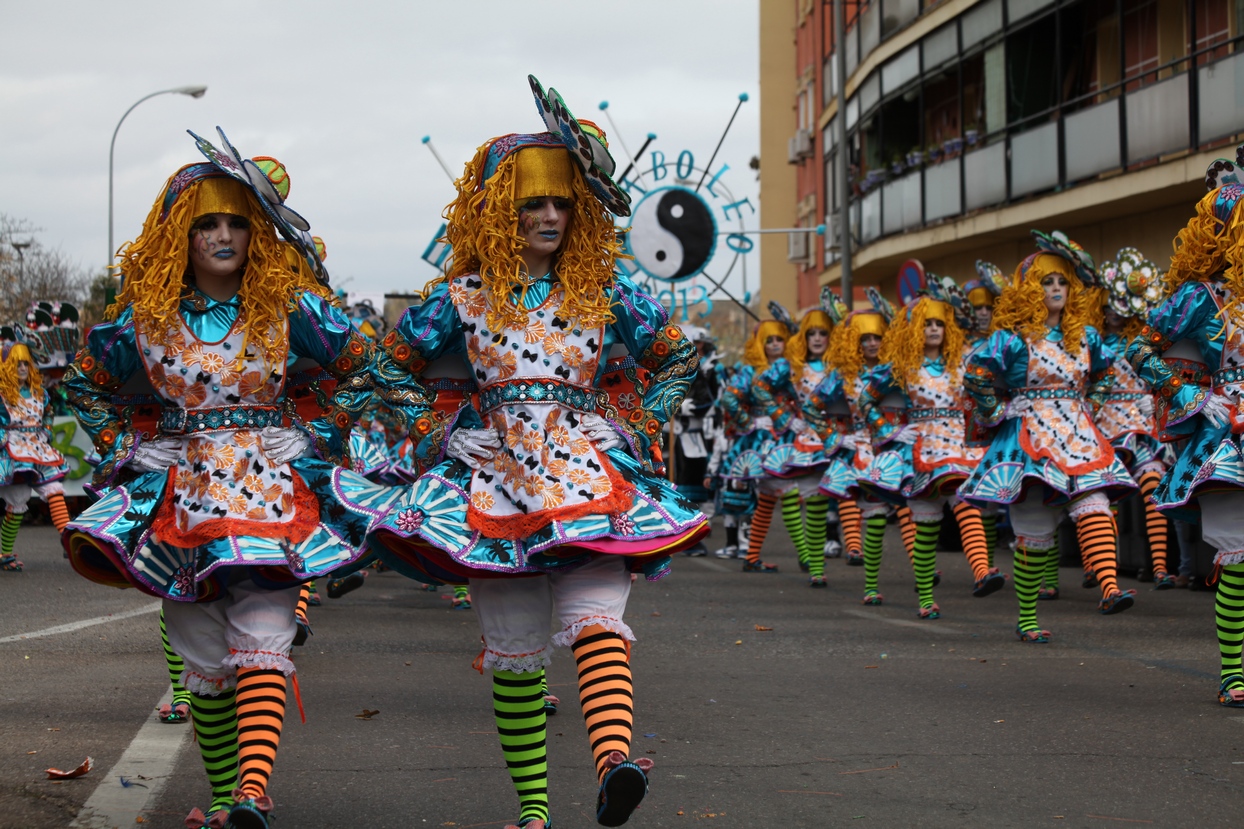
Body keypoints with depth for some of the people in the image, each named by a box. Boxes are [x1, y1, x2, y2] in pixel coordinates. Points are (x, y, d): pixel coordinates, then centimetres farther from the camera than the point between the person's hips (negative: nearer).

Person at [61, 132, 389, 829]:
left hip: (274, 485, -2)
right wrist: (124, 449, 9)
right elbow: (85, 385, 20)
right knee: (205, 658, 6)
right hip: (182, 493, 2)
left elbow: (363, 367, 11)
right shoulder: (145, 314, 4)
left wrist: (321, 439, 4)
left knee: (262, 640, -16)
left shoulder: (288, 306, -1)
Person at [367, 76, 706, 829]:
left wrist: (638, 426, 10)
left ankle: (614, 765, -42)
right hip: (496, 477, 1)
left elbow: (679, 358, 19)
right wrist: (435, 431, 9)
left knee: (597, 617, -23)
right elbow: (394, 364, 18)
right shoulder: (465, 295, 6)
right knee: (513, 649, 2)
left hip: (589, 471, -1)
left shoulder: (604, 292, 7)